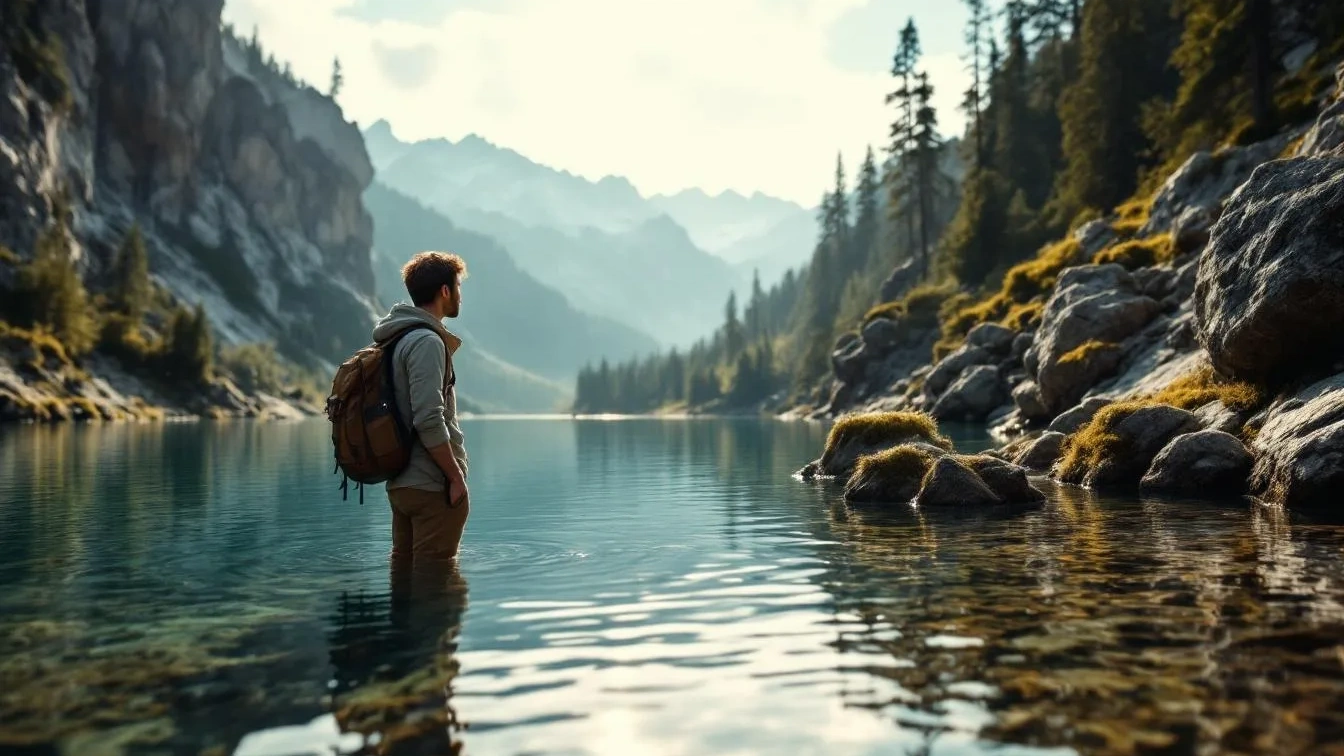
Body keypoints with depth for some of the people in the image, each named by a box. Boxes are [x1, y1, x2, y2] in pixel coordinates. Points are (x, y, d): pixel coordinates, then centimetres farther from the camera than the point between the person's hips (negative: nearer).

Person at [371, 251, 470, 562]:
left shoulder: (397, 340, 15)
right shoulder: (427, 342, -15)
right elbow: (429, 420, -23)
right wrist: (456, 476, -15)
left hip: (401, 483, 10)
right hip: (432, 487, -10)